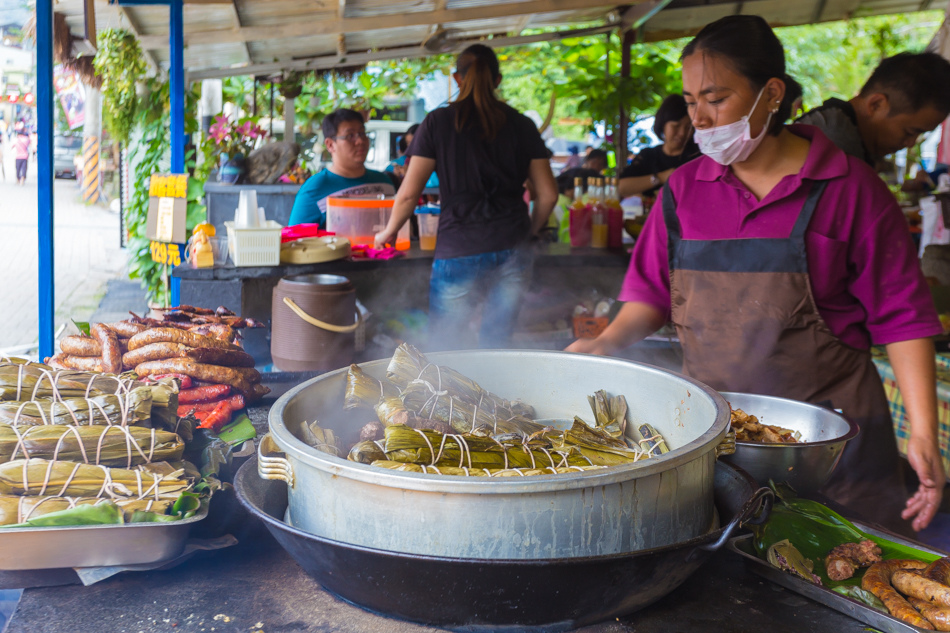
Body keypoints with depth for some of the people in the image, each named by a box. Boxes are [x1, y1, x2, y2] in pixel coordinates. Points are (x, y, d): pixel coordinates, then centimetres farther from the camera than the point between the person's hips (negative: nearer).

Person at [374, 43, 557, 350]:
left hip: (458, 252, -3)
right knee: (495, 349, 12)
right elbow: (547, 194, 6)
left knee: (445, 350, 8)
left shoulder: (438, 122, 0)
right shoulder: (521, 125, 7)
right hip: (512, 254, 3)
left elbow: (409, 193, -1)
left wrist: (388, 232, 15)